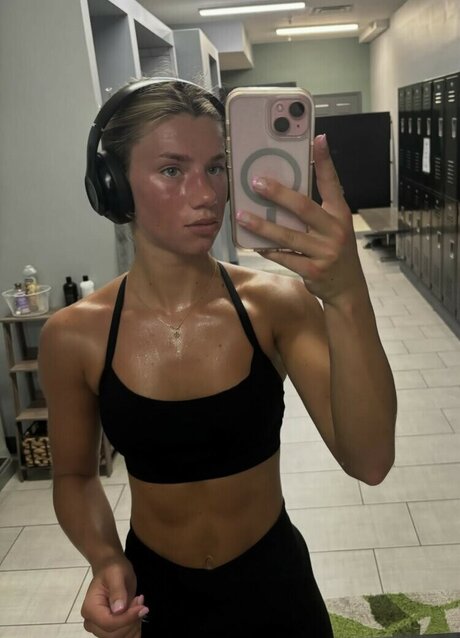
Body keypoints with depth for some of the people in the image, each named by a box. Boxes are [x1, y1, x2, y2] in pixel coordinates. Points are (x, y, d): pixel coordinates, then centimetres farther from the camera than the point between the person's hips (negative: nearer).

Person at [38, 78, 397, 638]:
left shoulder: (277, 303, -18)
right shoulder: (74, 336, -15)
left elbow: (368, 461, -28)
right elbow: (74, 475, -1)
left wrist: (347, 298, -42)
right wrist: (105, 559, -19)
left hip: (273, 584, 0)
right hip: (153, 592, 1)